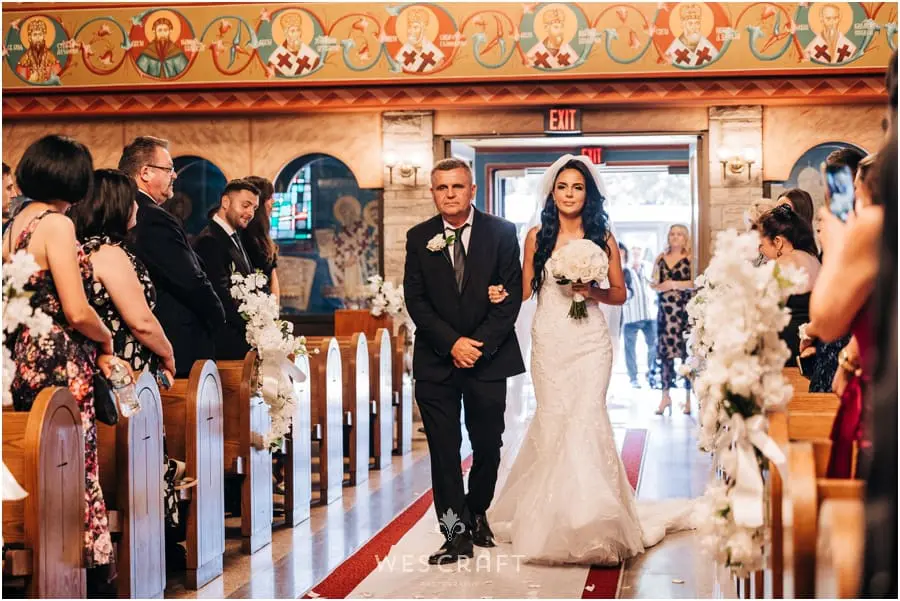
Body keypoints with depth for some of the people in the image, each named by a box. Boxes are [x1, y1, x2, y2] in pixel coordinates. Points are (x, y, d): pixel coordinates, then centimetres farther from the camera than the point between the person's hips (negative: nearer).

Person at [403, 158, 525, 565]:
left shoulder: (501, 232, 1)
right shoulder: (419, 238, 4)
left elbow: (512, 294, -3)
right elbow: (416, 301, 0)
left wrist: (480, 344, -12)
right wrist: (452, 343, -12)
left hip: (489, 357, 0)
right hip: (436, 362, 0)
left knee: (488, 446, 9)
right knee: (444, 449, -1)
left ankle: (477, 514, 31)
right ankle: (456, 532, 5)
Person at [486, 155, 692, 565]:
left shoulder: (602, 238, 5)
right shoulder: (537, 236, 6)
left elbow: (620, 294, 9)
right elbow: (525, 289, 7)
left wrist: (593, 292, -10)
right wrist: (501, 295, -14)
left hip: (590, 342, -1)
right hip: (548, 342, 1)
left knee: (586, 418, -10)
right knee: (552, 419, 1)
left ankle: (591, 520, -2)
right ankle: (555, 517, 16)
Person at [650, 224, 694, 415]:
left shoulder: (690, 259, -1)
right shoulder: (660, 258, 15)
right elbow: (653, 283, 16)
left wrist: (674, 284, -10)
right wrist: (658, 286, -5)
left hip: (684, 310, -4)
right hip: (665, 310, 5)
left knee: (686, 352, -6)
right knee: (664, 351, 4)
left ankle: (688, 398, 2)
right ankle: (665, 396, 12)